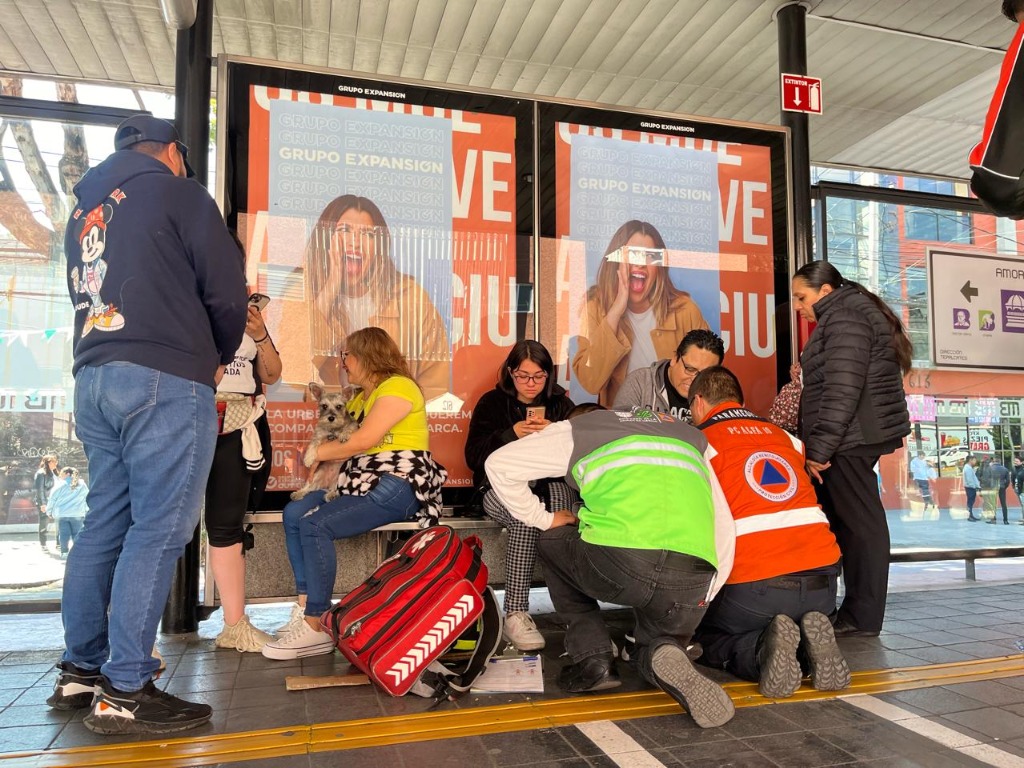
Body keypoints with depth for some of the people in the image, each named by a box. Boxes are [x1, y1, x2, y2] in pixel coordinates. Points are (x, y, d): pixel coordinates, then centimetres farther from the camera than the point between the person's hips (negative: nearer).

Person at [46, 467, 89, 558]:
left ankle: (64, 552, 3)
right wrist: (86, 509, 28)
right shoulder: (82, 484, 9)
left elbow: (52, 498, 0)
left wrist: (49, 511, 12)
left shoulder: (60, 484, -2)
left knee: (64, 534, 3)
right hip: (77, 514, 2)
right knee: (77, 533, 6)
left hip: (61, 514, -2)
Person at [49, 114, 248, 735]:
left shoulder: (84, 210, 23)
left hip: (94, 377, 8)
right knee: (158, 532, -6)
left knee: (106, 525, 13)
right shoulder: (176, 192, 1)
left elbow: (83, 291, 24)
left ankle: (81, 670, 20)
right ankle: (124, 691, -3)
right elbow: (226, 289, -5)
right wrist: (219, 357, 12)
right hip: (164, 382, -8)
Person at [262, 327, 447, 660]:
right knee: (294, 512, -6)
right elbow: (346, 441, 14)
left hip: (397, 484, -10)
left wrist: (319, 453, -3)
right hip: (364, 482, 10)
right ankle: (304, 608, -10)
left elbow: (363, 441, -16)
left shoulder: (397, 386, -7)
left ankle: (316, 627, -18)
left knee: (315, 524, -23)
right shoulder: (360, 397, 24)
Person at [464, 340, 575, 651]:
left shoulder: (561, 404, 15)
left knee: (557, 501, -37)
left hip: (550, 483, 2)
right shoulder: (492, 403, 10)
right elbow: (473, 456, 0)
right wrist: (511, 434, -14)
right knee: (528, 514, -37)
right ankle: (515, 613, -36)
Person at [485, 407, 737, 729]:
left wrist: (543, 519, 28)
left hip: (618, 561, -3)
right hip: (692, 585, 4)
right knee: (658, 639, 34)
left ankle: (592, 658, 16)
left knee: (552, 543, 29)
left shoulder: (579, 428, 22)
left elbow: (499, 464, 18)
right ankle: (664, 655, -2)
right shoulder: (691, 435, 32)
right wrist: (702, 600, 31)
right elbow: (723, 525, 26)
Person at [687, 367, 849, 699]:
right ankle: (812, 640, 1)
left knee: (703, 639, 22)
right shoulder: (785, 437, 18)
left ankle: (761, 649, -9)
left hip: (756, 585, -4)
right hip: (822, 580, 5)